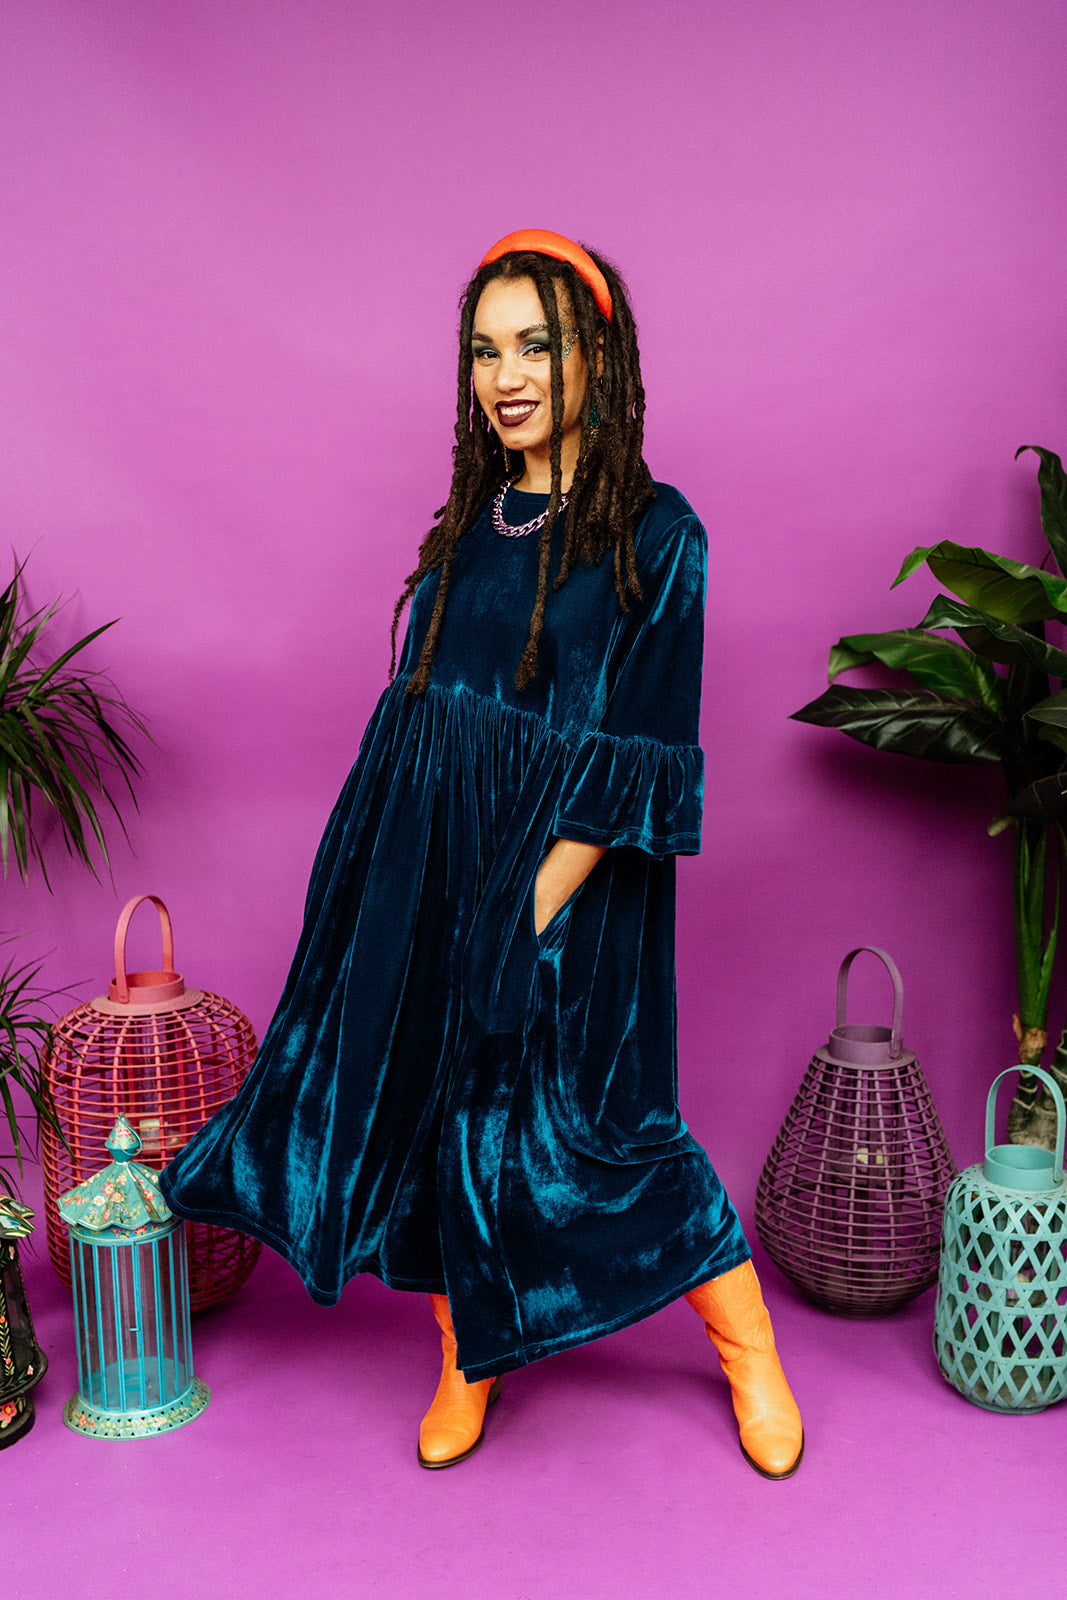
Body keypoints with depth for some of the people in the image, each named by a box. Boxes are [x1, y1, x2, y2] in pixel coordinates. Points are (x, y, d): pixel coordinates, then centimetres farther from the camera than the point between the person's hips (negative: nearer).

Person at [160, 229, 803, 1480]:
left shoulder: (654, 535, -10)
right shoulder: (473, 519, 9)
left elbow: (641, 762, -14)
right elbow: (424, 708, 12)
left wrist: (540, 903, -18)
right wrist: (386, 875, 10)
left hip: (561, 884, -6)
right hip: (431, 875, 6)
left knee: (577, 1121, 2)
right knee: (440, 1103, 12)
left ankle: (750, 1354, 26)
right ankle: (467, 1361, 33)